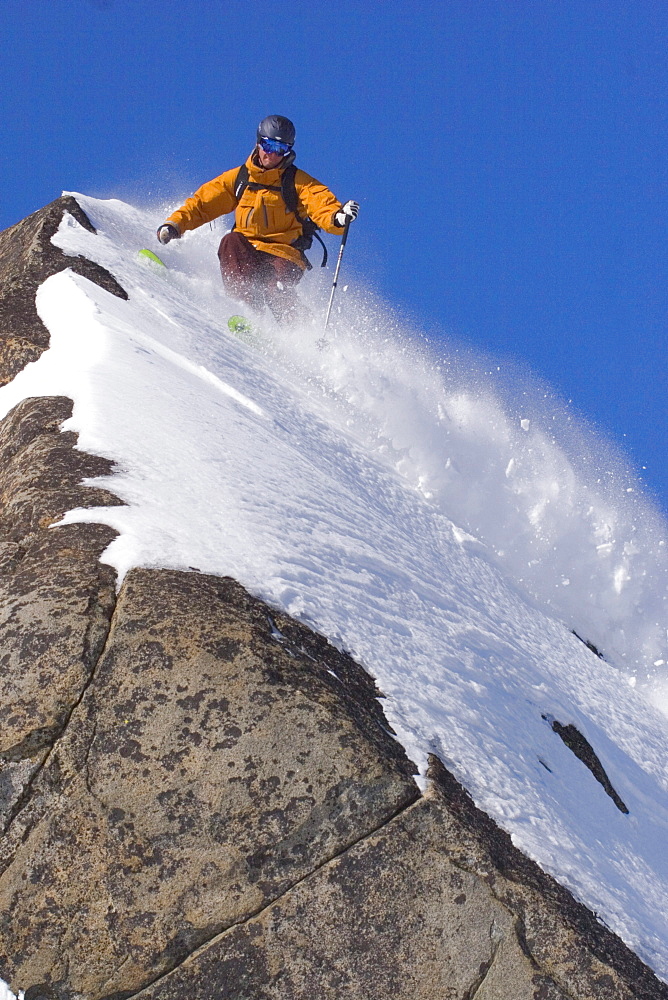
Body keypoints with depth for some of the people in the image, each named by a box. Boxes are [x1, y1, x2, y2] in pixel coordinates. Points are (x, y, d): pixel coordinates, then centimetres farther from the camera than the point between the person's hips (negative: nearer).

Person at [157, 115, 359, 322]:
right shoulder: (238, 178, 12)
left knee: (278, 290, -32)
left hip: (284, 256, -3)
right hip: (245, 254, 3)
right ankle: (245, 306, -38)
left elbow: (323, 207, -12)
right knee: (231, 241, -29)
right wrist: (175, 224, -5)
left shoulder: (299, 182, 4)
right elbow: (202, 203, 12)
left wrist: (338, 217, -36)